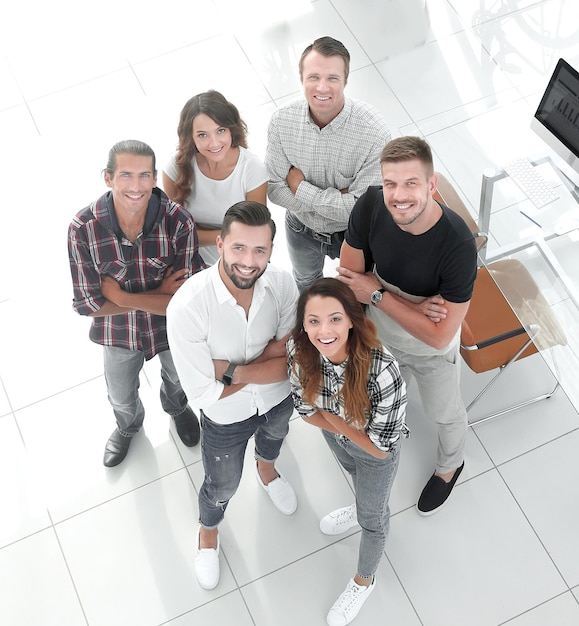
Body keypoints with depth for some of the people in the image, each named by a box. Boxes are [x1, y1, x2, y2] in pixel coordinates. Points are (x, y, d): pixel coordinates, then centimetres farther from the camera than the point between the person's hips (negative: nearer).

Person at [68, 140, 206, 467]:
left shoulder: (179, 222, -33)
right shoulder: (83, 228, -29)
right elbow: (88, 304, -24)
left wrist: (121, 296, -31)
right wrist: (158, 296, -27)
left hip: (173, 328, -1)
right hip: (119, 331, 1)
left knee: (178, 377, 31)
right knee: (121, 396, 29)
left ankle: (177, 407, 68)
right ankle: (129, 426, 65)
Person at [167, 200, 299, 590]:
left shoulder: (282, 285, -29)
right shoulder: (187, 307, -38)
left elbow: (295, 360, -21)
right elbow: (206, 394, -32)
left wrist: (234, 370, -32)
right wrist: (266, 362, -26)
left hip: (278, 399, 3)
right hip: (226, 417, -3)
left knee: (274, 437, 37)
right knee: (223, 487, 24)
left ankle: (266, 470, 75)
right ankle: (208, 533, 60)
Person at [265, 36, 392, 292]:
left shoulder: (374, 131, -35)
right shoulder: (282, 121, -24)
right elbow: (274, 189, -19)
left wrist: (300, 188, -29)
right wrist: (336, 199, -29)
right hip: (301, 229, 3)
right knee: (306, 284, 34)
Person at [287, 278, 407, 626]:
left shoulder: (382, 372, -45)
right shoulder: (299, 350, -31)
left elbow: (379, 449, -31)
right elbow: (305, 408, -12)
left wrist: (334, 421, -25)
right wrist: (336, 422, -26)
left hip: (375, 455, -4)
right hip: (335, 435, 4)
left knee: (373, 516, 25)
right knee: (352, 474, 37)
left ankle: (364, 581, 56)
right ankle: (362, 507, 74)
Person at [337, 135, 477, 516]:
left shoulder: (458, 245, -39)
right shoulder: (370, 207, -28)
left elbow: (439, 335, -32)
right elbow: (349, 277, -16)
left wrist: (378, 295, -29)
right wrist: (411, 304, -28)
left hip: (431, 352, -3)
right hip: (379, 334, 3)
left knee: (444, 413, 26)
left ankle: (450, 466, 59)